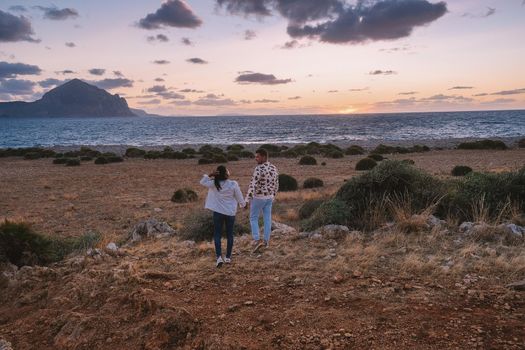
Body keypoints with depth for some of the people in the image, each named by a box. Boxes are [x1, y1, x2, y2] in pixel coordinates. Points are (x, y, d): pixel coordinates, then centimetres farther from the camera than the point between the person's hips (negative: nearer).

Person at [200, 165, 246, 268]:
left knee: (217, 235, 7)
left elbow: (202, 182, 4)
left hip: (218, 212, 0)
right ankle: (228, 257, 19)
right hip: (230, 213, 0)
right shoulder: (233, 184, -12)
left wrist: (210, 175, -8)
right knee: (229, 234, 13)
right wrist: (243, 204, 19)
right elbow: (239, 197, -1)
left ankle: (219, 257, -5)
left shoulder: (214, 184, -11)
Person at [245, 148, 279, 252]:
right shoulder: (274, 168, 2)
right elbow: (276, 185, 11)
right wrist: (273, 196, 24)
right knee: (267, 219, 15)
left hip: (258, 198, -6)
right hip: (269, 197, 6)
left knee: (253, 218, 8)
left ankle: (256, 241, -2)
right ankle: (266, 241, 21)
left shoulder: (259, 169, -23)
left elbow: (253, 185, -27)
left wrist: (247, 200, -26)